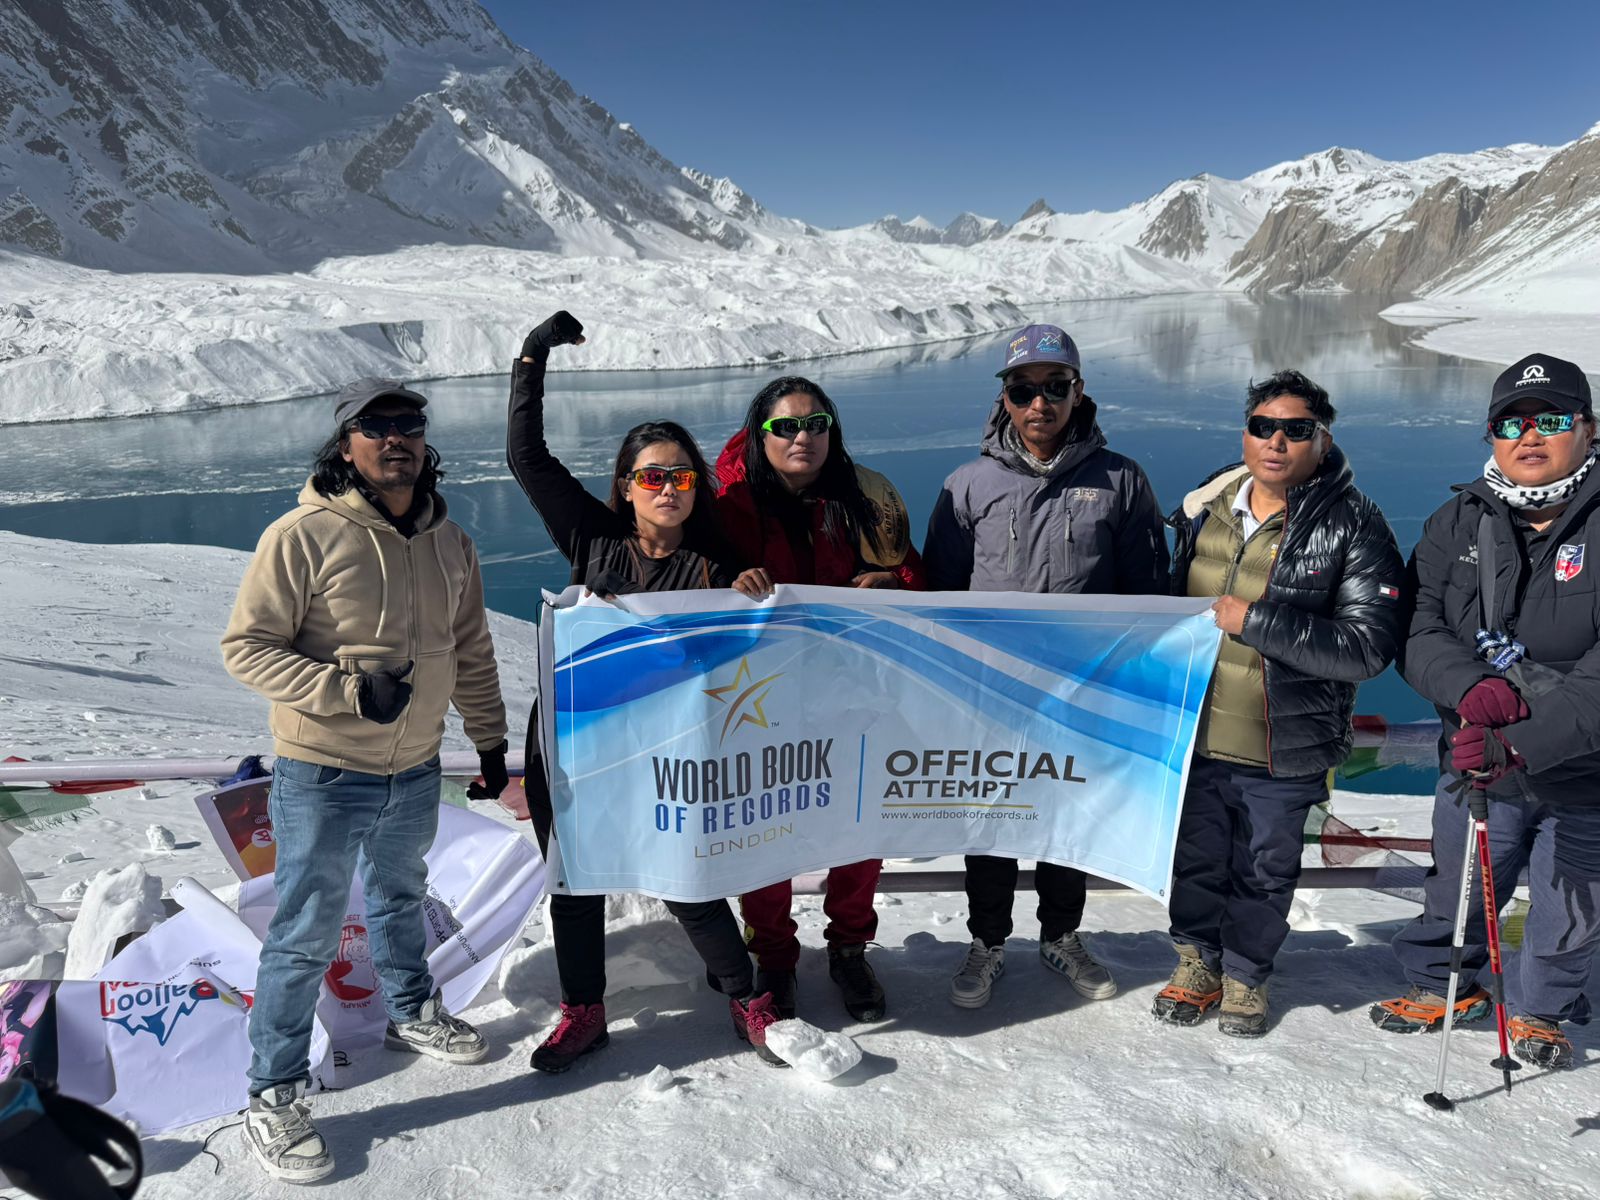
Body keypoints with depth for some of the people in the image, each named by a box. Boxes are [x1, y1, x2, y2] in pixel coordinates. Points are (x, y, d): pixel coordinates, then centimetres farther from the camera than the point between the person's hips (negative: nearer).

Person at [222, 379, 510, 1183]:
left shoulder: (450, 544, 2)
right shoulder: (304, 535, -16)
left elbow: (471, 654, 12)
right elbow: (246, 646, -15)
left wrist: (491, 744, 15)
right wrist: (348, 691, -25)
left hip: (415, 771, 6)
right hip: (323, 777, -5)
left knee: (399, 899, 26)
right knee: (307, 936, 3)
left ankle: (412, 1013, 48)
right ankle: (273, 1095, 19)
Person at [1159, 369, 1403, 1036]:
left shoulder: (1353, 526, -12)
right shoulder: (1205, 508, 3)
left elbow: (1369, 646, -21)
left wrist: (1255, 620, -24)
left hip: (1282, 753, -3)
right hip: (1194, 736, 4)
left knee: (1263, 872, 15)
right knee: (1195, 860, 17)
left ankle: (1247, 977, 38)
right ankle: (1197, 966, 39)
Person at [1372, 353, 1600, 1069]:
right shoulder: (1458, 523, -3)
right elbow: (1417, 629, -8)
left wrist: (1519, 744, -35)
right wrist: (1471, 686, -27)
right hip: (1477, 765, 2)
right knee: (1456, 891, 19)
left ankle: (1539, 1010, 46)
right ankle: (1441, 985, 47)